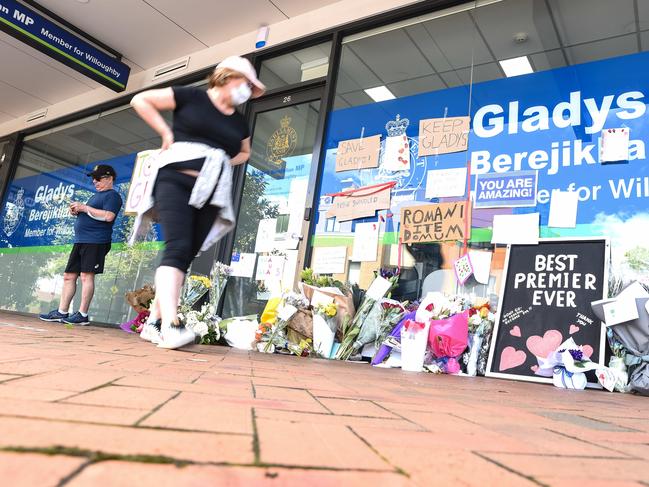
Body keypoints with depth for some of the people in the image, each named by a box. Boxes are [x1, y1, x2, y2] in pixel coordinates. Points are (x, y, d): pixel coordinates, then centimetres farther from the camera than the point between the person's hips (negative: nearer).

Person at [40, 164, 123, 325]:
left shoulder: (112, 195, -4)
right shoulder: (96, 196, 26)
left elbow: (108, 216, -20)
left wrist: (85, 208, -14)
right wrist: (77, 211, 10)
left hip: (96, 241, -10)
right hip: (80, 240, 10)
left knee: (86, 276, -11)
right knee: (69, 276, 8)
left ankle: (82, 315, -7)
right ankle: (61, 312, 12)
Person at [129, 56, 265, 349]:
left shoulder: (239, 123, 18)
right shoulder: (190, 97, 4)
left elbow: (244, 152, 36)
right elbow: (140, 100, 7)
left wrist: (224, 161, 16)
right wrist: (166, 132, -3)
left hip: (211, 194, 6)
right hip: (175, 180, -5)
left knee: (185, 256, 1)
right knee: (177, 248, -21)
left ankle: (154, 322, 8)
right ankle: (171, 325, -29)